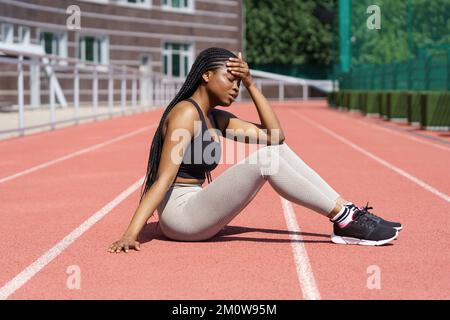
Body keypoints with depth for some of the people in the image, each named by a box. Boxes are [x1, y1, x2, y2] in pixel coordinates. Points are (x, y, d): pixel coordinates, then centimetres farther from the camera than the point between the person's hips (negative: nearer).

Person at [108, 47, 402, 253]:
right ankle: (345, 220, -21)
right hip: (179, 215, -9)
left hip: (197, 212, 9)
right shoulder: (186, 113, -13)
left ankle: (346, 212, -3)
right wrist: (130, 234, -29)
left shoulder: (217, 118, 14)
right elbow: (163, 180, -21)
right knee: (265, 159, -25)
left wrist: (251, 85, 4)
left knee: (278, 149, 2)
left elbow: (274, 135, 8)